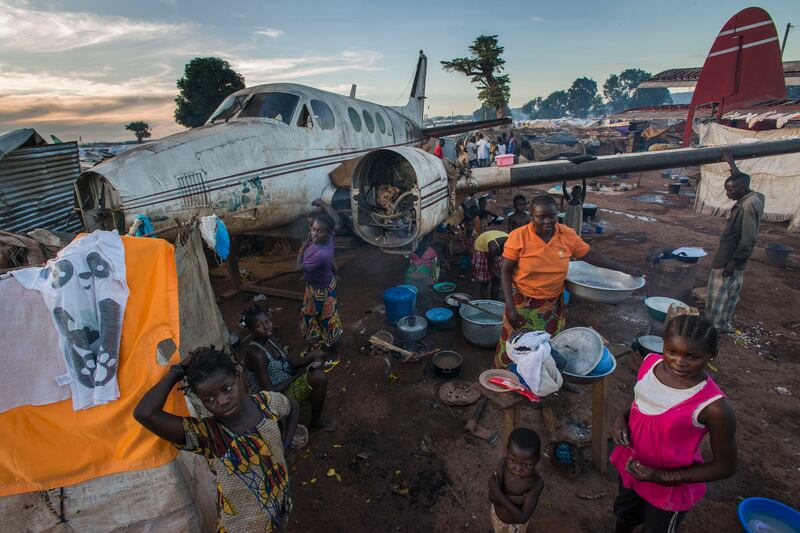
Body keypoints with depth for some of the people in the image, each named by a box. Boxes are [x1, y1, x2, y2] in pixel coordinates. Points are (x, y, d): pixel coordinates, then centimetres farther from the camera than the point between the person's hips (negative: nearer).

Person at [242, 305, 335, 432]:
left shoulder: (270, 338, -7)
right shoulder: (256, 354, -32)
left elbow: (287, 360, 5)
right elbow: (269, 391, -28)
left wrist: (308, 363, -13)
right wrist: (298, 375, -19)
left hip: (286, 380, 9)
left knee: (319, 355, 9)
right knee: (320, 377, -26)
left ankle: (311, 395, 26)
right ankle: (316, 423, -3)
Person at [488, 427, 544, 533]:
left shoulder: (536, 483, -37)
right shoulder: (502, 464, -30)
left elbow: (523, 517, -35)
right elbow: (492, 498, -27)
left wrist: (499, 493, -40)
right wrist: (519, 497, -40)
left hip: (517, 524, -2)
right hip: (497, 515, 2)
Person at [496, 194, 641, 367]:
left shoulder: (568, 235, -6)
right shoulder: (519, 237, -16)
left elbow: (590, 255, 7)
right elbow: (506, 271, -11)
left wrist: (625, 269, 5)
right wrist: (510, 308, -15)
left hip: (553, 306, 3)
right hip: (522, 304, -3)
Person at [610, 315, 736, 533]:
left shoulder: (713, 407, -32)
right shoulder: (651, 362, -17)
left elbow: (724, 467, -18)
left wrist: (664, 478, -23)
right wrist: (622, 418, -16)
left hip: (670, 489, -4)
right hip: (631, 465, 4)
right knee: (624, 515, 32)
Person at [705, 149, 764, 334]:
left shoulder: (748, 206, -26)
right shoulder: (754, 197, 3)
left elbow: (748, 241, -26)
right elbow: (740, 179, 26)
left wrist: (733, 263, -22)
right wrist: (731, 163, 28)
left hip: (728, 261, -10)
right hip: (735, 260, 10)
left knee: (717, 295, 1)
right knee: (731, 293, 19)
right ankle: (725, 324, 32)